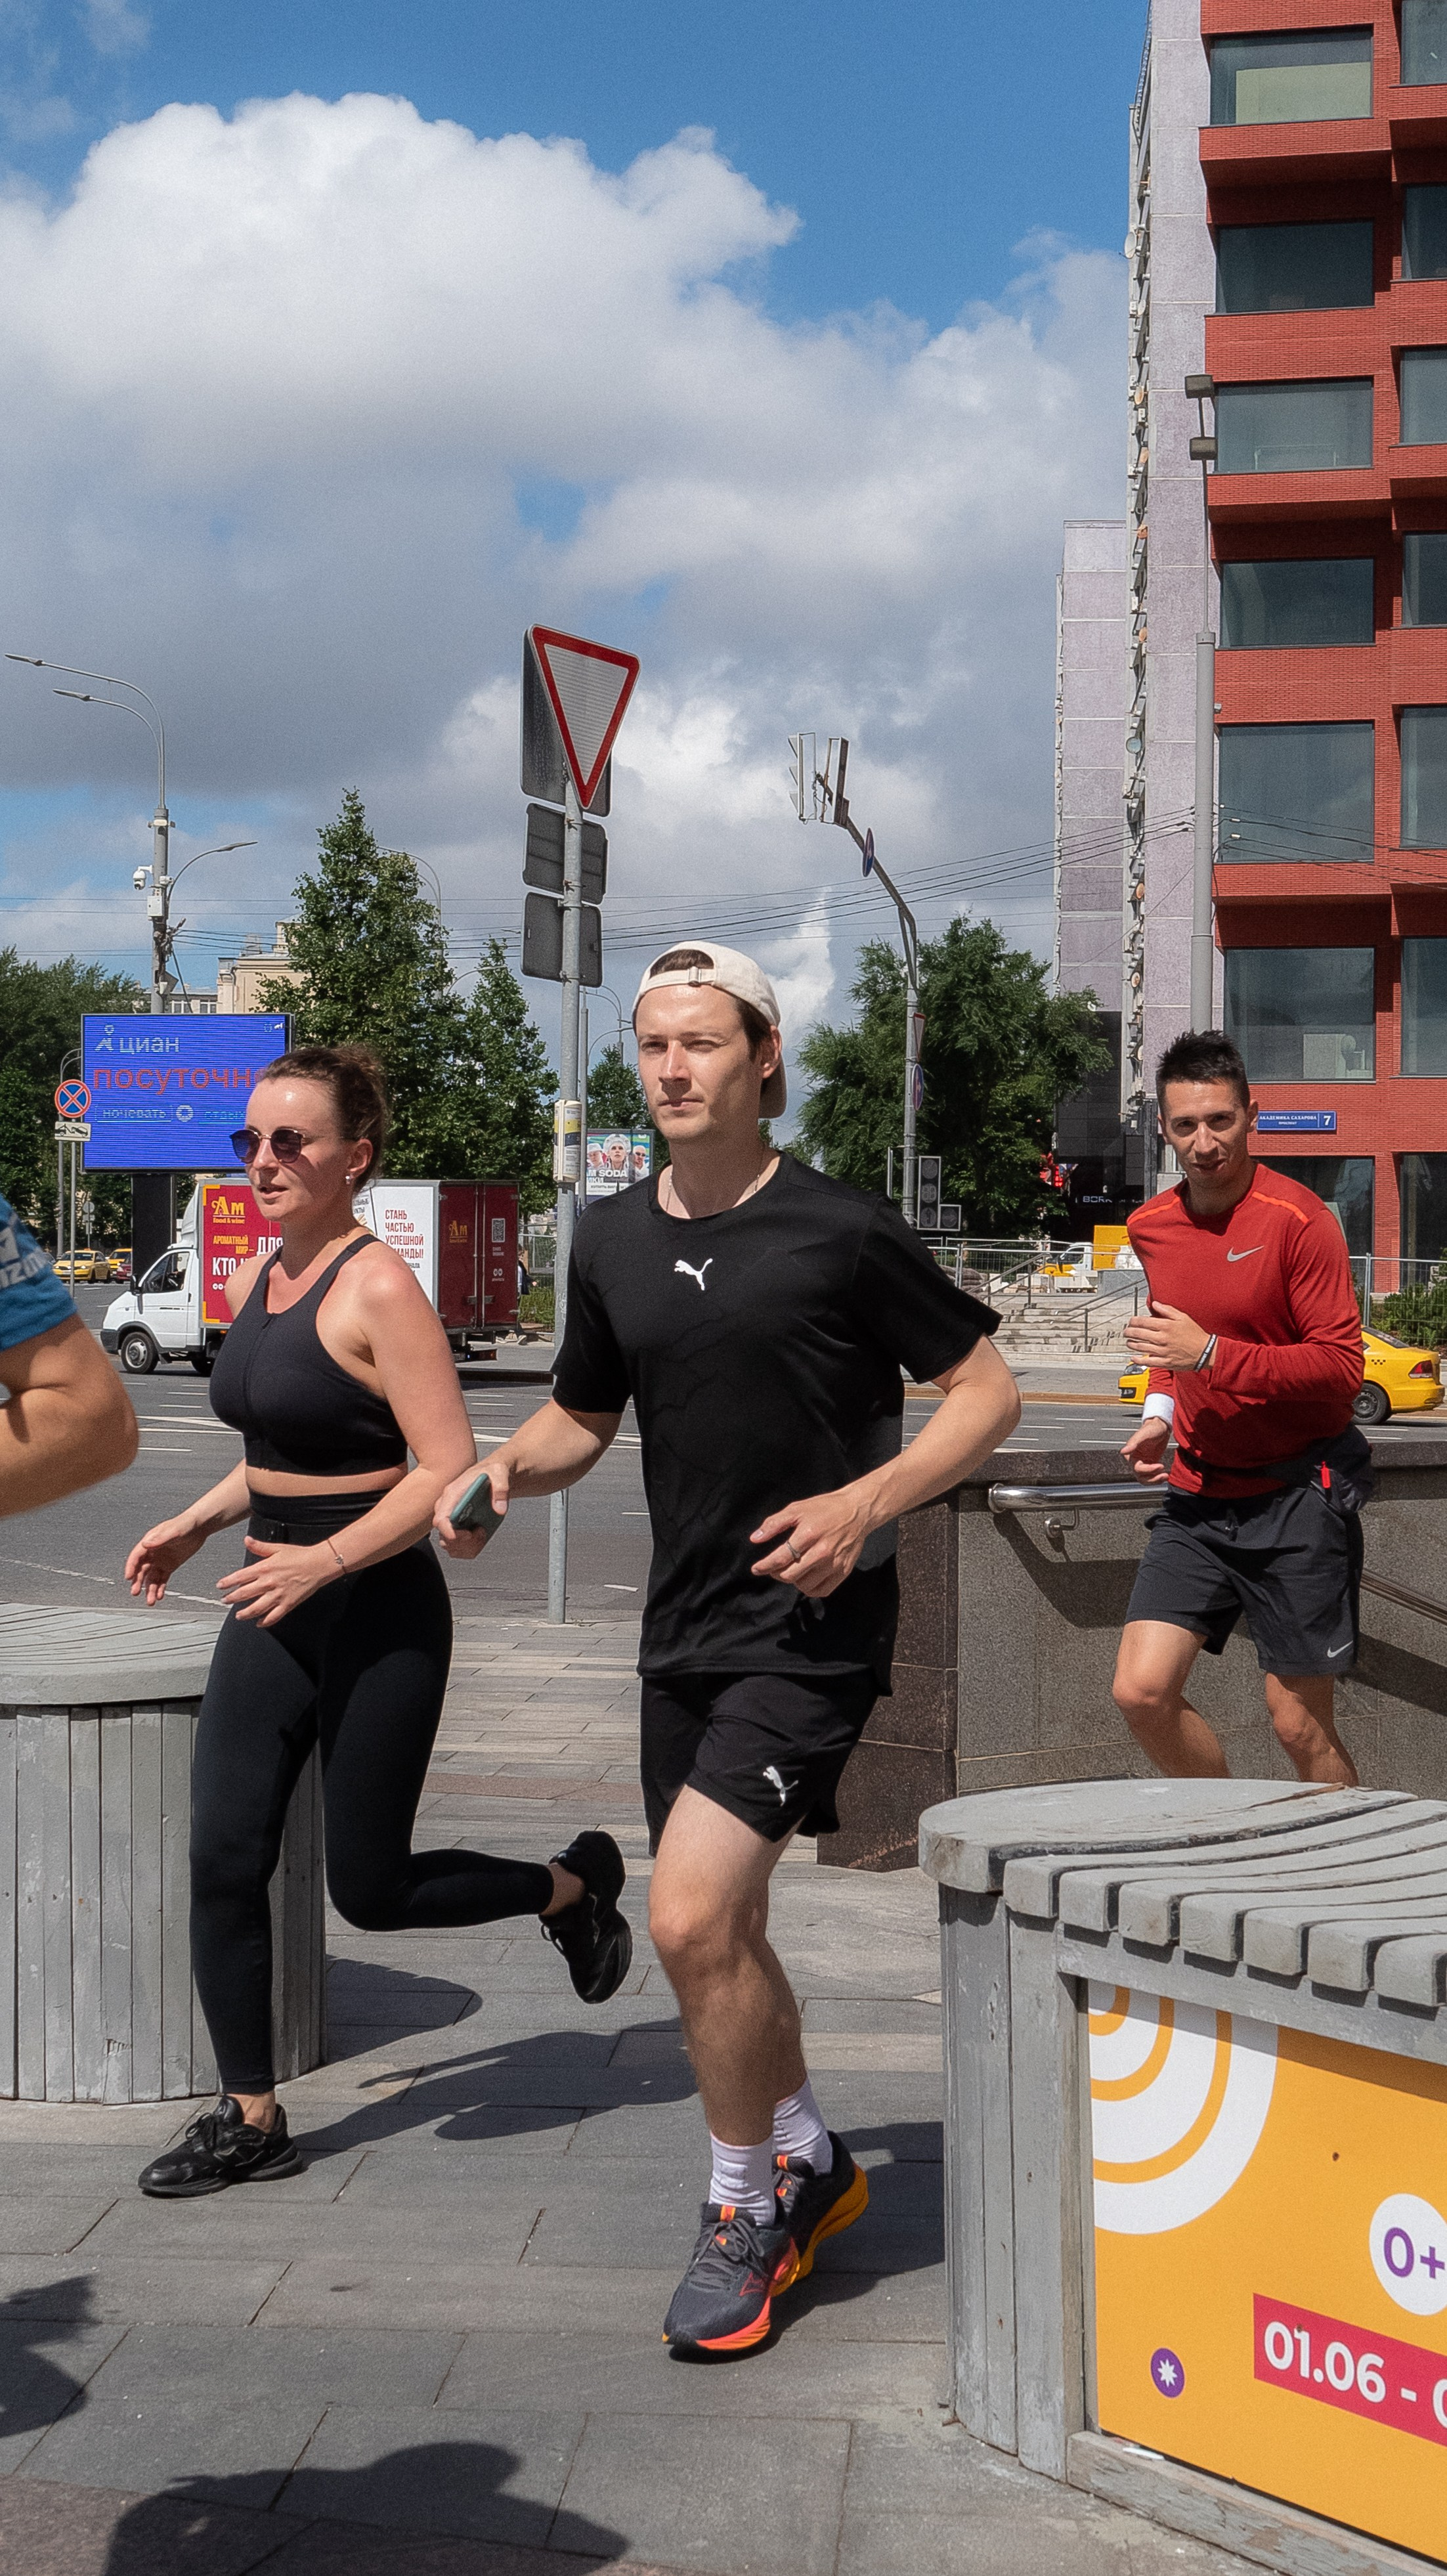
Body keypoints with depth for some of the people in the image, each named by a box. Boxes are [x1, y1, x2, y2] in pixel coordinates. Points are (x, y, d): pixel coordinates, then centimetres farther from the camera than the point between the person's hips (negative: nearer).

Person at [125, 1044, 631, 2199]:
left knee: (370, 1888, 3)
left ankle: (576, 1885, 29)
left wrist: (326, 1560, -27)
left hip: (379, 1619, -7)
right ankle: (251, 2119, 13)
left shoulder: (381, 1290, -15)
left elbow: (449, 1473, -20)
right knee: (223, 1859, -1)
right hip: (274, 1614, 7)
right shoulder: (255, 1283, 10)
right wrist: (195, 1524, 13)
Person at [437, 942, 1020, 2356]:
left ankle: (745, 2214, 7)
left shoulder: (842, 1230, -9)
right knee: (716, 1932, 16)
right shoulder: (613, 1240, 7)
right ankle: (811, 2160, 41)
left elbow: (987, 1390, -3)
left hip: (812, 1621, -6)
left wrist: (866, 1501, -17)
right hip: (684, 1627, 7)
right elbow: (581, 1417, 19)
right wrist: (504, 1466, -3)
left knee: (691, 1915, -16)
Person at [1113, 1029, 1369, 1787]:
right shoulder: (1150, 1227, 7)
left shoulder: (1297, 1219, -13)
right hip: (1197, 1494, 6)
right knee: (1141, 1692, -4)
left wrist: (1210, 1353, -23)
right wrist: (1159, 1416, 8)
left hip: (1297, 1497, -5)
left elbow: (1341, 1369, -16)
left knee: (1300, 1723, 0)